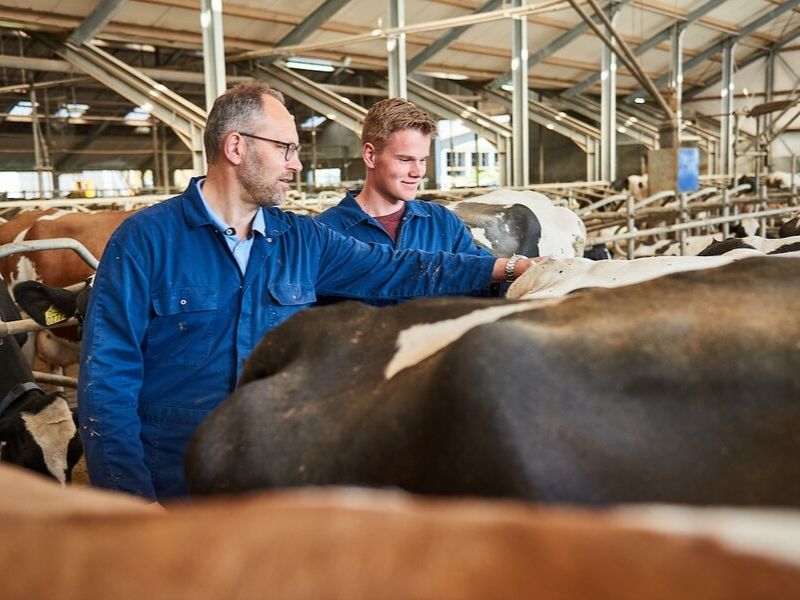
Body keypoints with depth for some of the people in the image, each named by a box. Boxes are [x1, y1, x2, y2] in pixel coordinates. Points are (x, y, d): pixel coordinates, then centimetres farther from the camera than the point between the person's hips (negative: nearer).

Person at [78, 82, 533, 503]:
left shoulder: (302, 240, 4)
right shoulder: (148, 238, -10)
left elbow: (401, 271, 6)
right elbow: (106, 376, -11)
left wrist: (509, 267, 1)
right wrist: (132, 497, -16)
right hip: (172, 491, -4)